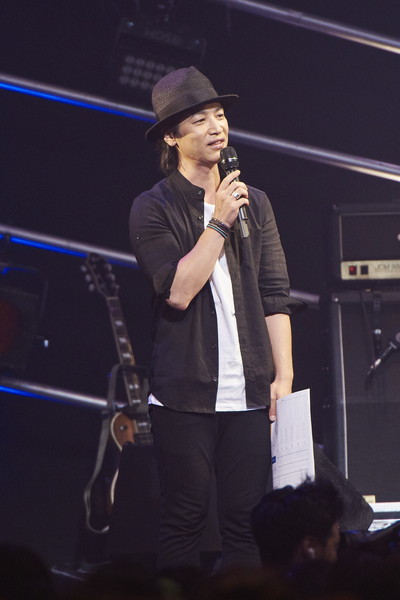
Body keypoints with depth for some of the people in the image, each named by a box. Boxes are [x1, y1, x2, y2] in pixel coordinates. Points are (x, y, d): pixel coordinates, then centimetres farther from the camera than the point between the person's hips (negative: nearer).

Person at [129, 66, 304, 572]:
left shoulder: (253, 203, 13)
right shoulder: (152, 209, 0)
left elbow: (276, 296, 10)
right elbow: (177, 291, -13)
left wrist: (284, 376, 3)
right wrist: (219, 224, -13)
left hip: (248, 394, 3)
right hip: (184, 395, -3)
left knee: (246, 521, 2)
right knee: (184, 520, 0)